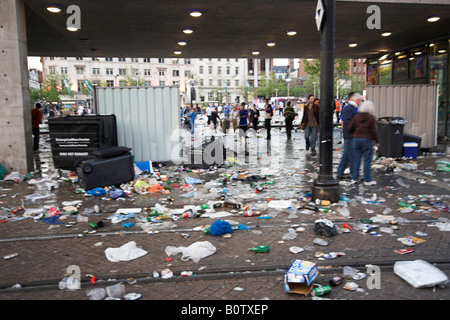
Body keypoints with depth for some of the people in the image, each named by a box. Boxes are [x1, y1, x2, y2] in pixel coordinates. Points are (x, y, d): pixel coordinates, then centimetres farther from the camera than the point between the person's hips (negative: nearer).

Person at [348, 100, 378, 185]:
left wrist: (353, 135, 18)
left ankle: (355, 178, 13)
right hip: (367, 140, -3)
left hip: (356, 139, 3)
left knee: (356, 159, 8)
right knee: (367, 161, 3)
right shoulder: (372, 118, -6)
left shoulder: (356, 116, 2)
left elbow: (350, 128, 2)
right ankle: (367, 180, 7)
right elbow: (373, 131, -7)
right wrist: (376, 141, 4)